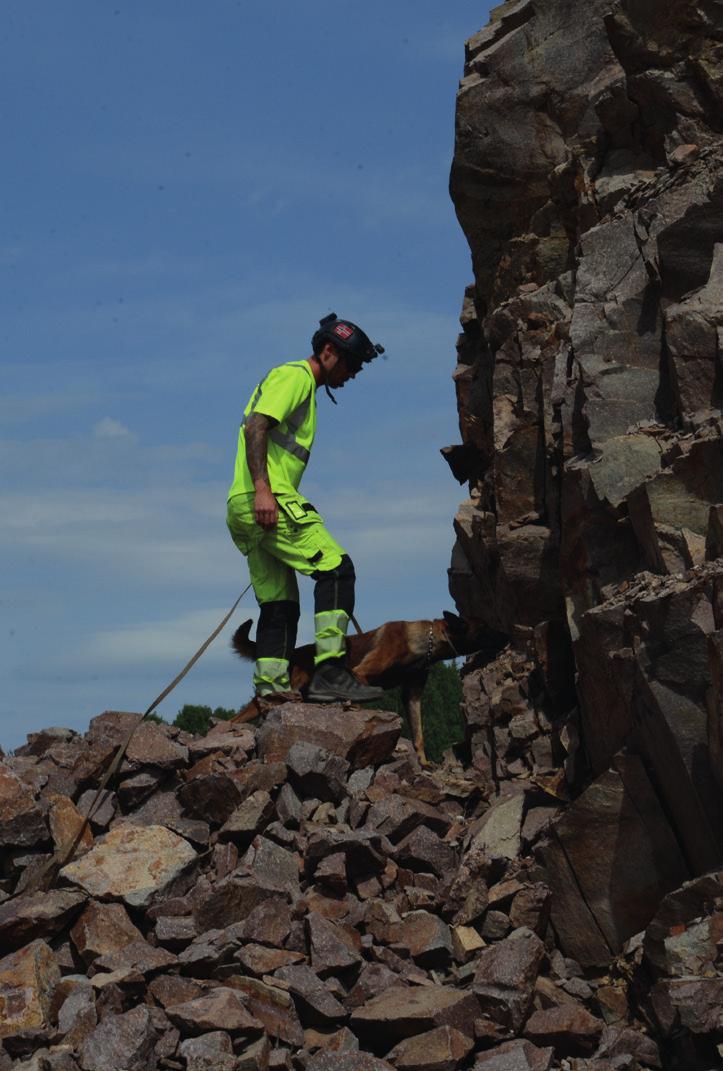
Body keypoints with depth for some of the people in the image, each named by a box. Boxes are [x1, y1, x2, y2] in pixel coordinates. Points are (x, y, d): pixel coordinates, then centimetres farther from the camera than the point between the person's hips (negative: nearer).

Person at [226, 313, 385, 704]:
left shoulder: (302, 386, 29)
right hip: (266, 501, -10)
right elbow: (255, 427, -16)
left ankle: (269, 693, 4)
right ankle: (330, 672, -23)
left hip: (245, 510, 10)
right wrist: (262, 489, -26)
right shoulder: (294, 376, -2)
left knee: (280, 605, 8)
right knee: (336, 568, -16)